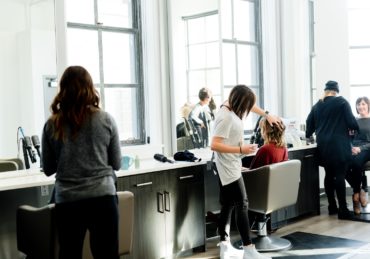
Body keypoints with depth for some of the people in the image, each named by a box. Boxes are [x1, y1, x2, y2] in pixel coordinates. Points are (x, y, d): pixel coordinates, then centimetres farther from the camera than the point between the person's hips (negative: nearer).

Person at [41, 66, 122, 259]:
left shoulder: (52, 125, -1)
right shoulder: (106, 120, -3)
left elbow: (48, 169, 7)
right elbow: (117, 164, 5)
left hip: (67, 201, 1)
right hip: (102, 197, -1)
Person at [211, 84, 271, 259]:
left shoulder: (231, 106, 3)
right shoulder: (226, 117, -24)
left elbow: (250, 104, 24)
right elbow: (214, 145, -29)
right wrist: (241, 150, -27)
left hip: (231, 166, 10)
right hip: (228, 167, -10)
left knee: (228, 205, 12)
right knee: (241, 204, -7)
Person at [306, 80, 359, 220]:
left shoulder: (317, 106, 10)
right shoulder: (342, 102, -3)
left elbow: (309, 124, 15)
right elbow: (351, 122, -5)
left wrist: (308, 135, 35)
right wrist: (355, 127, 17)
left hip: (323, 145, 5)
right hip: (339, 144, -5)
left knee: (329, 175, 13)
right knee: (340, 175, -5)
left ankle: (332, 207, 19)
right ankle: (343, 210, -4)